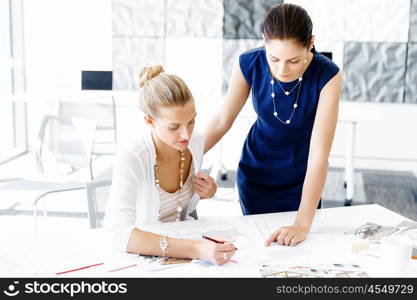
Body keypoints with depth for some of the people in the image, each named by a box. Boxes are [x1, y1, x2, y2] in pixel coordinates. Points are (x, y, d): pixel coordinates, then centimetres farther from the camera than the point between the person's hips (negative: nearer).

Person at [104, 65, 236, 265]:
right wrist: (195, 249, -44)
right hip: (143, 255, -5)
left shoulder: (196, 144, -5)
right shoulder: (131, 159, -23)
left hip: (183, 237, 5)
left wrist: (207, 193, -9)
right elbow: (118, 233, -36)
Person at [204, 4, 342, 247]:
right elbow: (223, 120, -8)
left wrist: (303, 225, -38)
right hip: (255, 176, 1)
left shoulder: (327, 76, -29)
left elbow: (319, 154, -33)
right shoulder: (250, 64, -23)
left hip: (302, 180, -1)